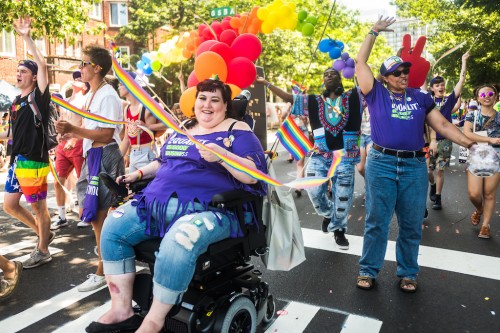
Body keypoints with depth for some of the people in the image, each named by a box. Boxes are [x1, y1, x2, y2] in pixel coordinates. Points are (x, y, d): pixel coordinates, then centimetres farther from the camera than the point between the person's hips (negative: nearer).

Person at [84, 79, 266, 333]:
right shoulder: (182, 129, 20)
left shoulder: (237, 130, 0)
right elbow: (163, 162, 33)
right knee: (113, 228, -9)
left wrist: (222, 155, -25)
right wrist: (139, 173, 17)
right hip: (157, 204, 7)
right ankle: (121, 310, -2)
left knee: (178, 243, -36)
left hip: (207, 210, -7)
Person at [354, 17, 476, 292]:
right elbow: (360, 63, 5)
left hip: (415, 166, 3)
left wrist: (470, 143, 4)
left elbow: (442, 125, 12)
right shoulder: (376, 93, 5)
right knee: (376, 221, 3)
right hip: (381, 164, -2)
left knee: (411, 224, 9)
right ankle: (368, 270, 15)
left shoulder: (421, 97, 13)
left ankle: (407, 273, 24)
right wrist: (374, 32, 7)